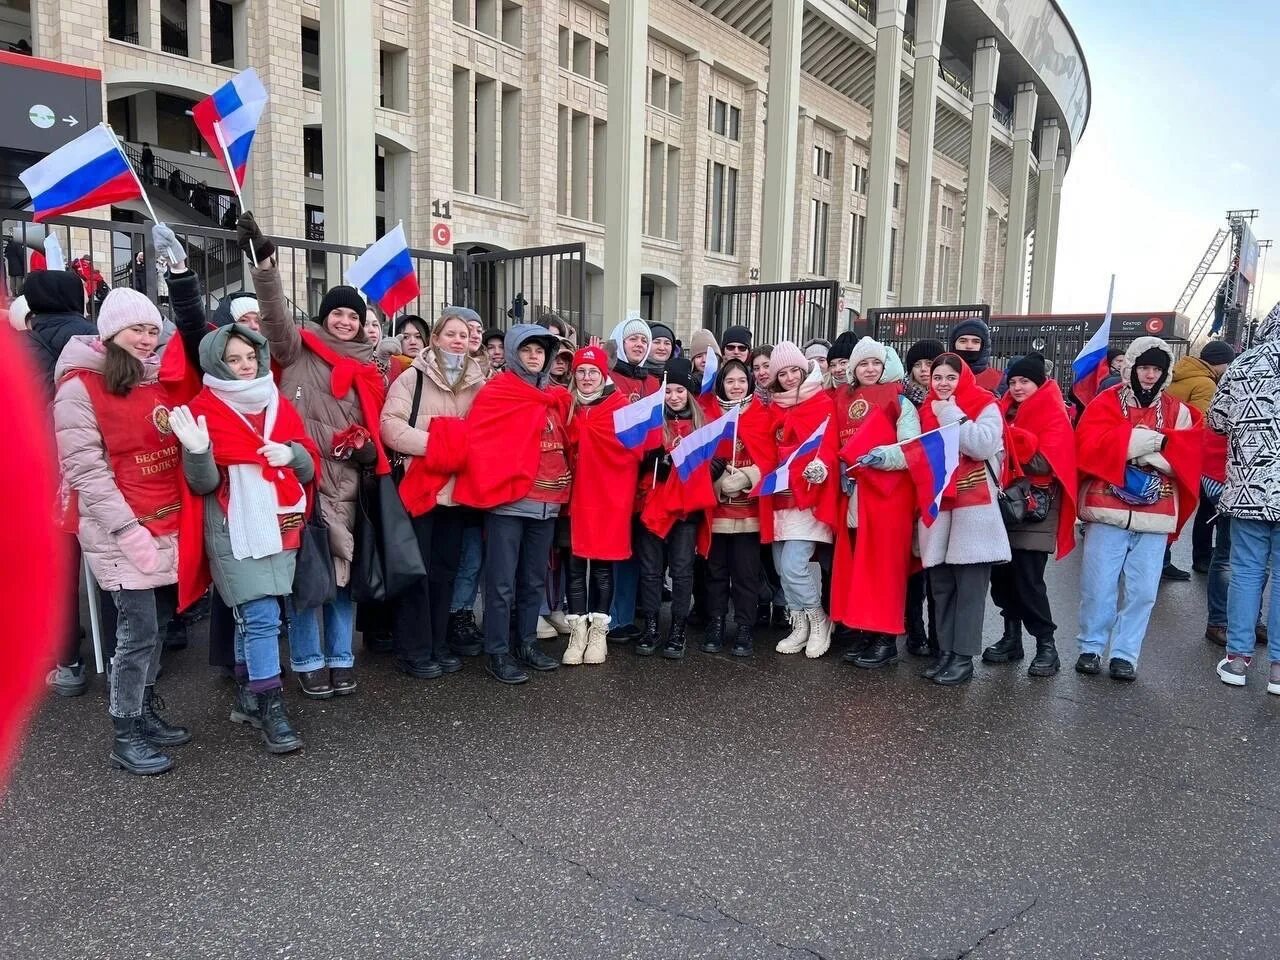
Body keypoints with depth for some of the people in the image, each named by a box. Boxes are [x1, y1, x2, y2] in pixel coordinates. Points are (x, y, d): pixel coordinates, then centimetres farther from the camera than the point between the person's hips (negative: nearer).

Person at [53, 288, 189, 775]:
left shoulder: (159, 380, 11)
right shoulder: (79, 386, -8)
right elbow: (86, 470, -12)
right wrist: (129, 531, -17)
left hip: (167, 523, 6)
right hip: (121, 529, -6)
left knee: (156, 622, 13)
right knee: (139, 631, -5)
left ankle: (146, 711, 28)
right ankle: (126, 736, 9)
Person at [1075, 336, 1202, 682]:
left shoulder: (1178, 411, 11)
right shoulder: (1106, 403, 3)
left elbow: (1189, 456, -2)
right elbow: (1088, 446, -12)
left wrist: (1157, 446, -14)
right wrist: (1133, 440, -16)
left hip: (1154, 515, 2)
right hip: (1108, 510, -2)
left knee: (1142, 591, 5)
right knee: (1098, 586, 2)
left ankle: (1125, 654, 17)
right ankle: (1090, 647, 17)